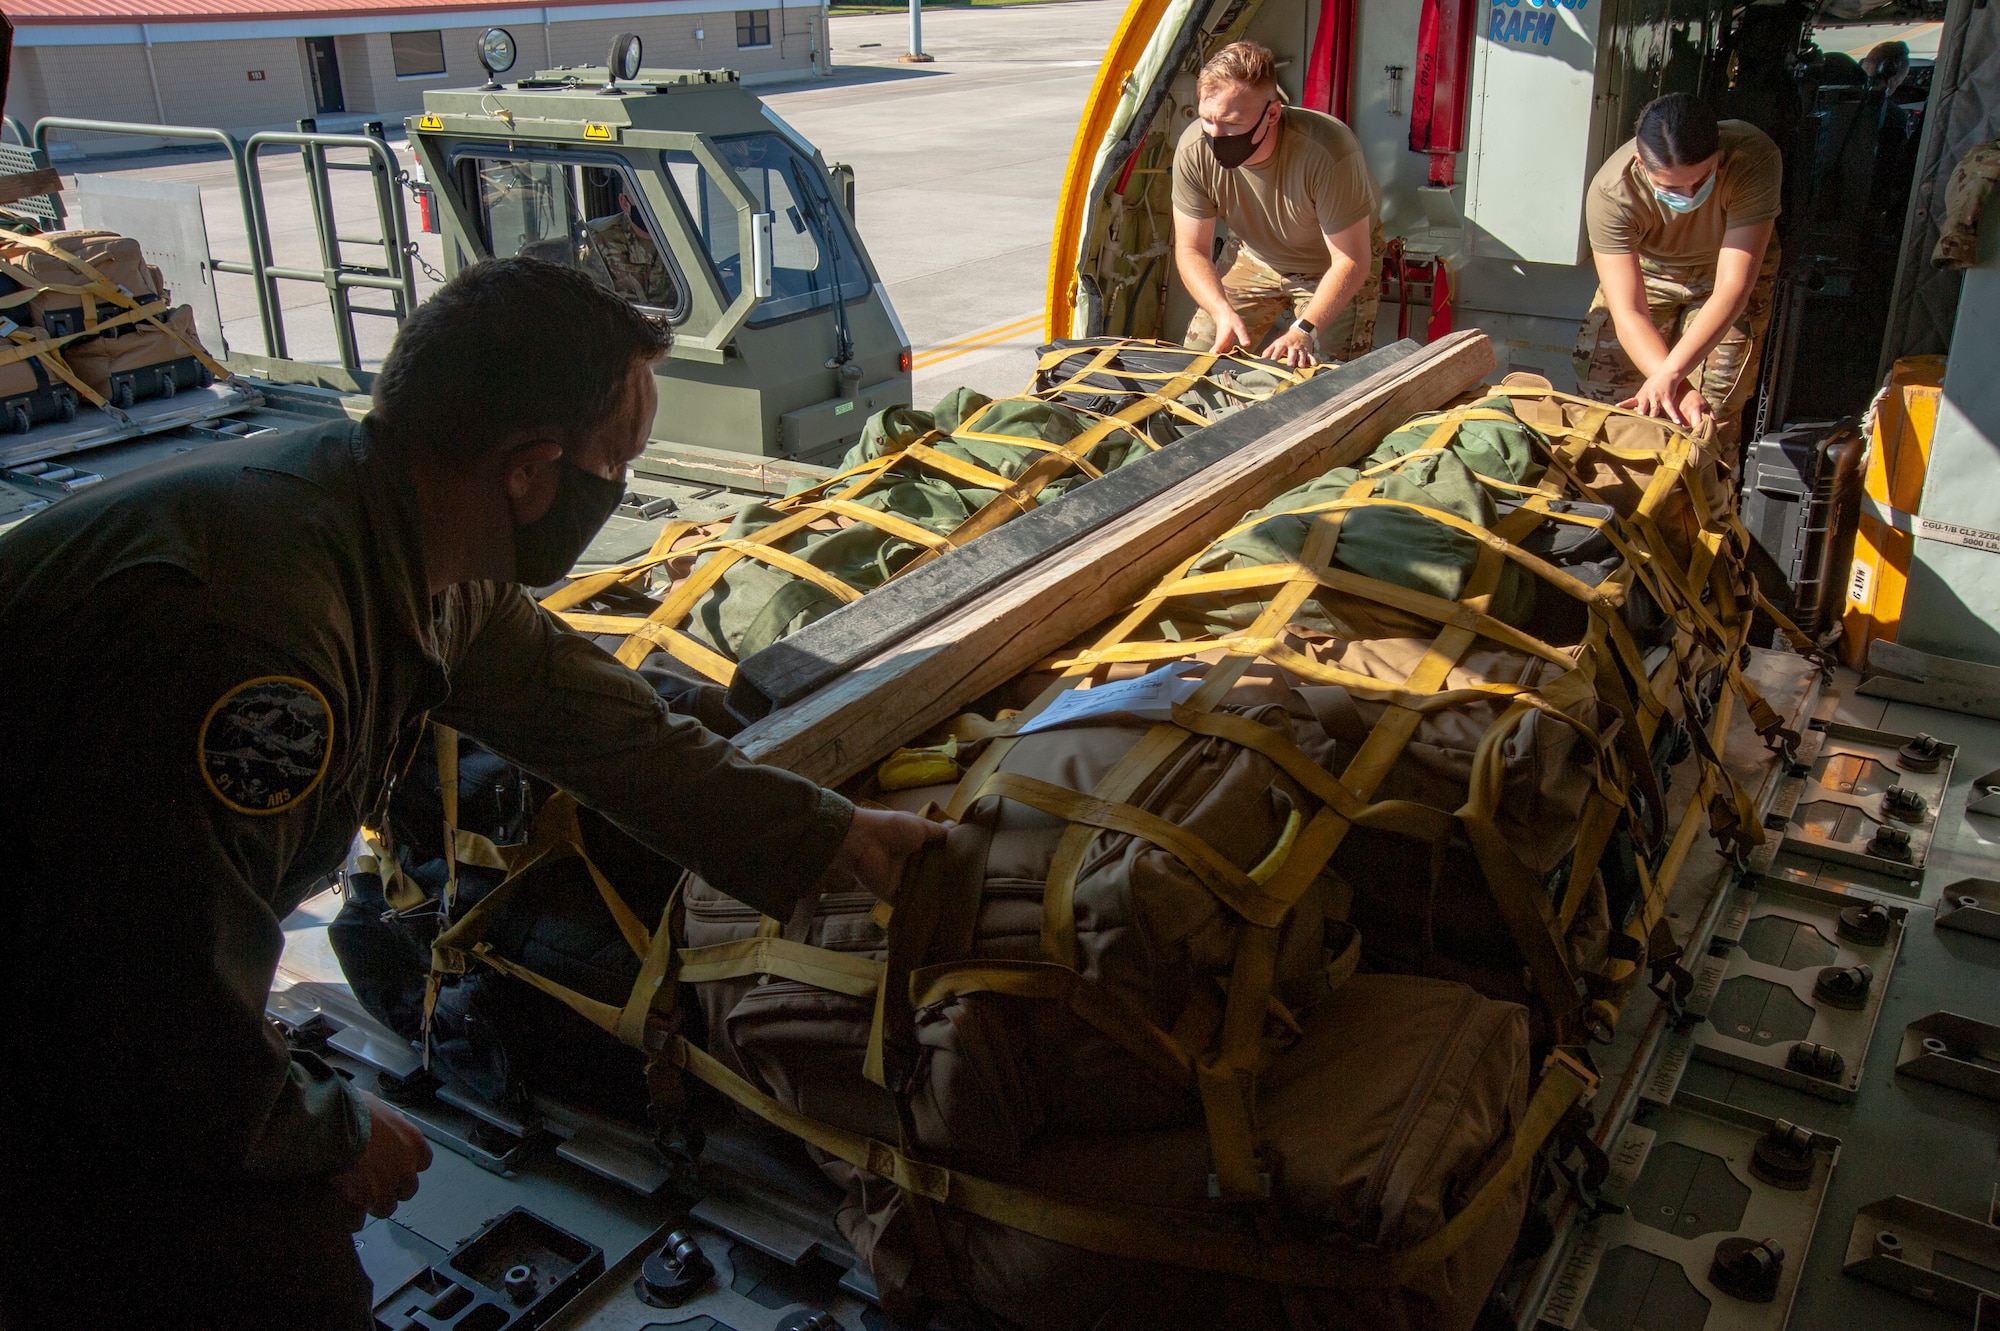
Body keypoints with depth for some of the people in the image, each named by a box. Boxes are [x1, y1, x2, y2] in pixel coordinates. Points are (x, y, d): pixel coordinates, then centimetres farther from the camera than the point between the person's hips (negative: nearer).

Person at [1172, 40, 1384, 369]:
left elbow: (1350, 261, -31)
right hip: (1255, 260, 4)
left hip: (1333, 265, -3)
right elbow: (1191, 249, -16)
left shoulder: (1328, 151, -38)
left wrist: (1305, 330, -45)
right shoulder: (1194, 150, -26)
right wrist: (1223, 312, -34)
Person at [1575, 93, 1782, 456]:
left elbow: (1732, 288, -40)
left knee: (1713, 411, -14)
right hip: (1643, 269, 1)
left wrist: (1668, 376, -51)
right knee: (1600, 388, -5)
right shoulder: (1610, 192, -36)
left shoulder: (1754, 160, -38)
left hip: (1731, 268, -1)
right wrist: (1679, 389, -52)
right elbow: (1628, 313, -38)